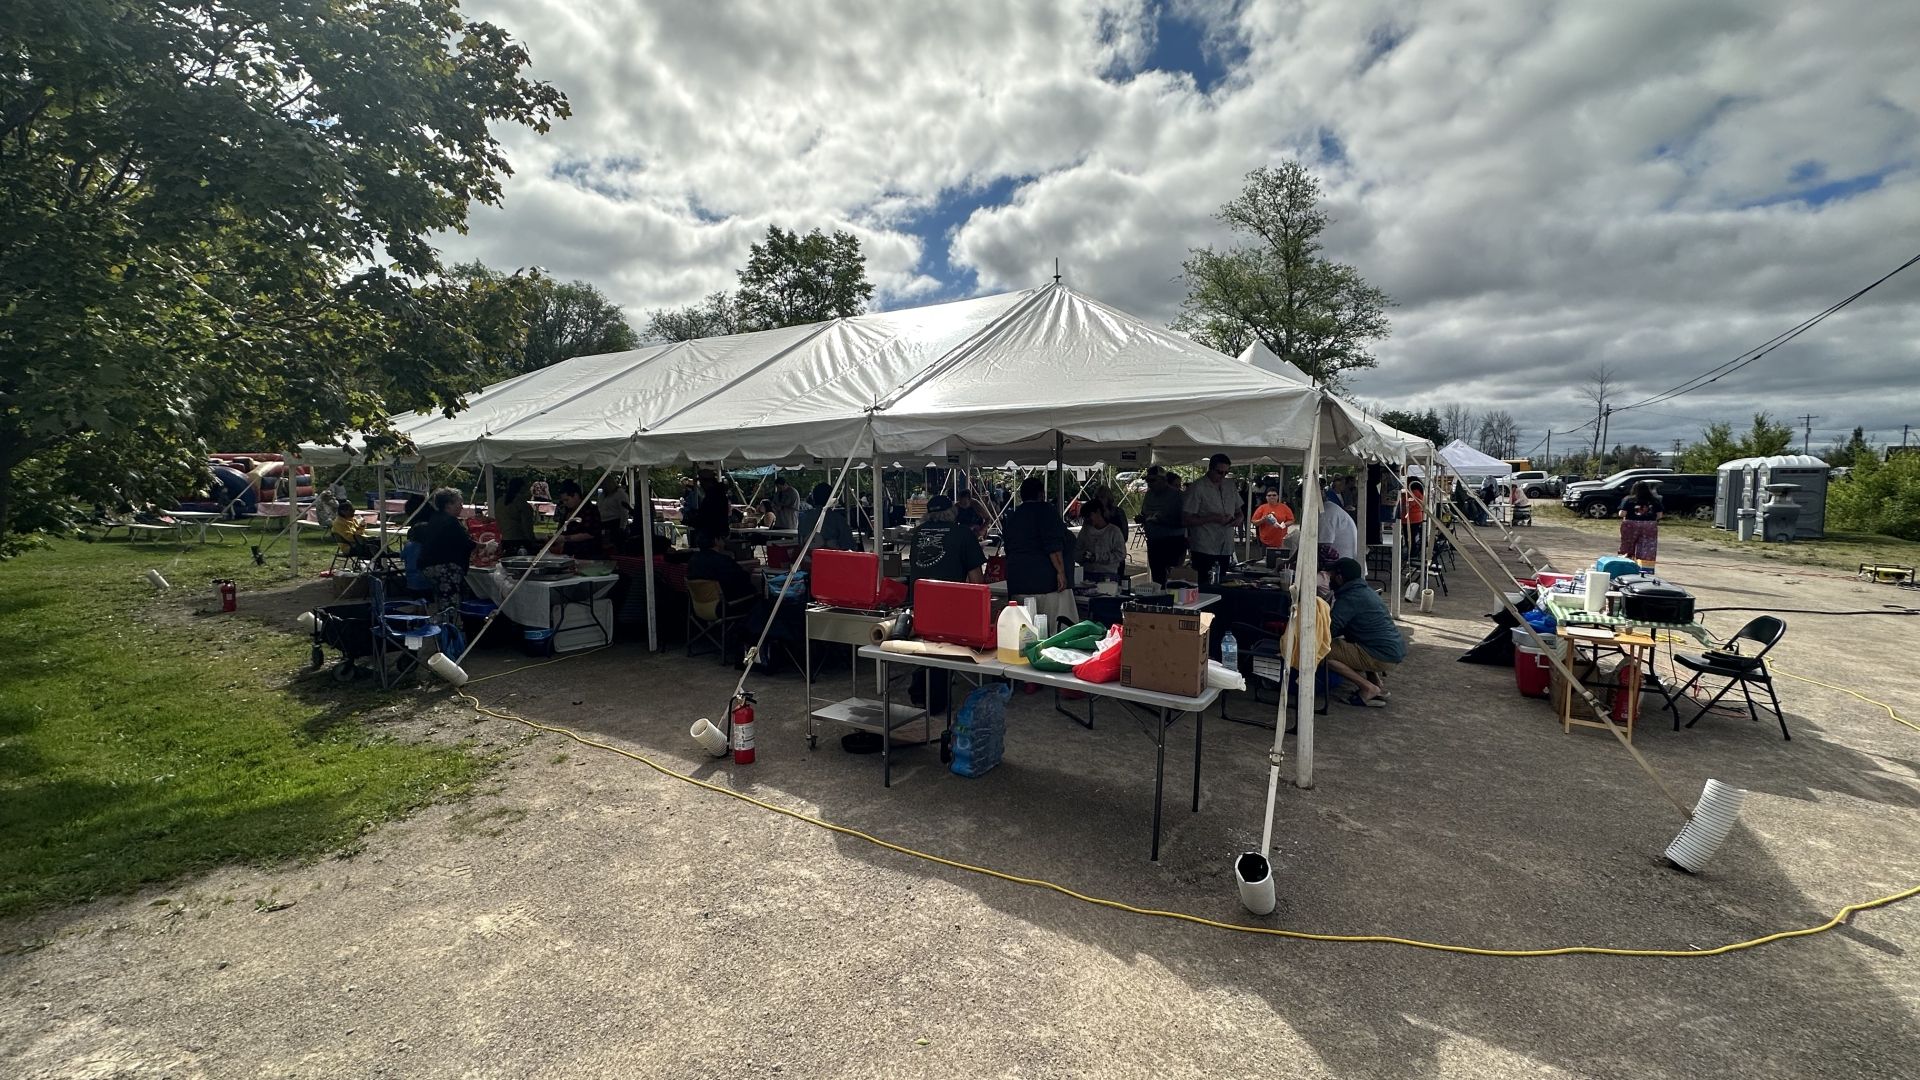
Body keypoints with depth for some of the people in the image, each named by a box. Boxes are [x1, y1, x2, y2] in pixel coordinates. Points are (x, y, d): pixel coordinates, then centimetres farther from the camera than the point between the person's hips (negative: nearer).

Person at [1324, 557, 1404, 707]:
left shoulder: (1349, 599, -15)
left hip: (1384, 657, -10)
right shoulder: (1365, 589, 15)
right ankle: (1377, 686, 18)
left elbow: (1330, 630, -19)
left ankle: (1369, 689, -7)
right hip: (1398, 651, 10)